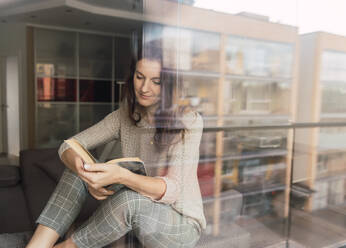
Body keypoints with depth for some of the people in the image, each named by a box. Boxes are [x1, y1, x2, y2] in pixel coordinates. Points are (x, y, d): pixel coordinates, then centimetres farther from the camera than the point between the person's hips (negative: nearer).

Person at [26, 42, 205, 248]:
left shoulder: (189, 122, -18)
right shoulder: (124, 116, -2)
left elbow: (172, 190, -26)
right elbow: (69, 146, -5)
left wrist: (121, 175, -43)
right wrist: (89, 176, -27)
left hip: (182, 225, -4)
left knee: (127, 200, -35)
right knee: (79, 166, -11)